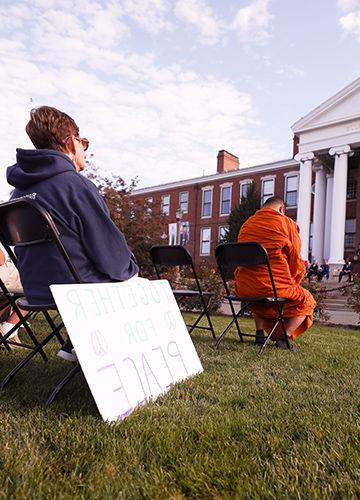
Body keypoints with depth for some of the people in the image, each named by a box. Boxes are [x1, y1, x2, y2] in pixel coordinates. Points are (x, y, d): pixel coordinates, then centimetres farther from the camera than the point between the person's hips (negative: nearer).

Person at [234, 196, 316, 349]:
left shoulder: (246, 224, 14)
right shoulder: (287, 223, -1)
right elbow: (296, 262, 0)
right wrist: (292, 284, 18)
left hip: (243, 288, 5)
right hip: (274, 286, -5)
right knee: (306, 301, 22)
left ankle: (260, 333, 22)